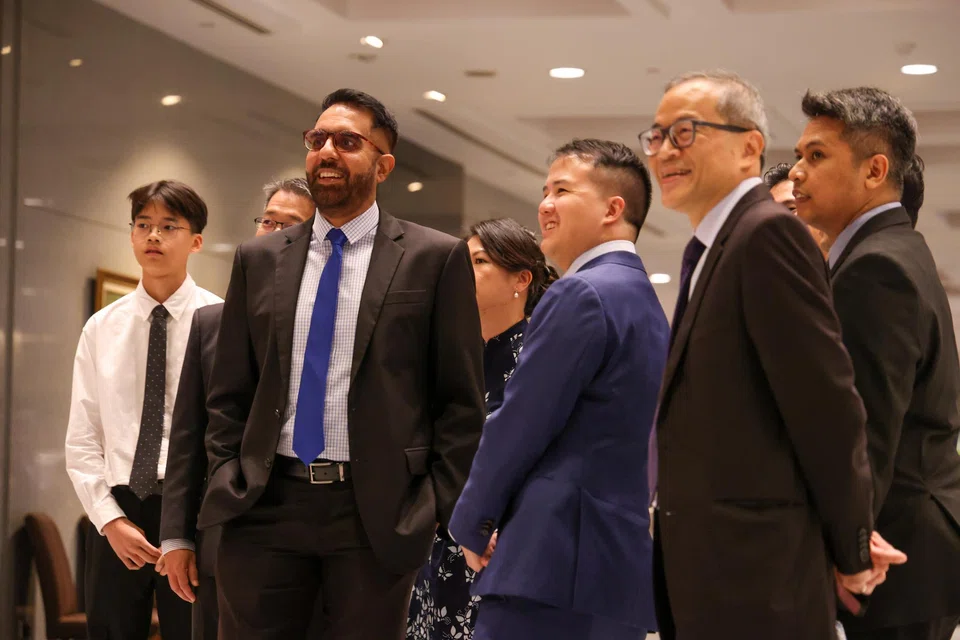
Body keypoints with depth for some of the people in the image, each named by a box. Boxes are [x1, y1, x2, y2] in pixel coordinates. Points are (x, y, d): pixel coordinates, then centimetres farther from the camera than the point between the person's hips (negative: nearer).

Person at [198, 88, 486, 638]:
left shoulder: (437, 258, 1)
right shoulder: (259, 260, 12)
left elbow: (462, 401, 1)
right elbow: (229, 392, 15)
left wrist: (441, 507, -4)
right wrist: (227, 480, 4)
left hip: (379, 511, -3)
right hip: (266, 509, 3)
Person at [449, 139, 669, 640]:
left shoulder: (581, 294, -10)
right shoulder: (646, 301, 19)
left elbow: (519, 424, -11)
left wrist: (472, 523, 2)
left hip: (556, 559, -10)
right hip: (623, 560, 10)